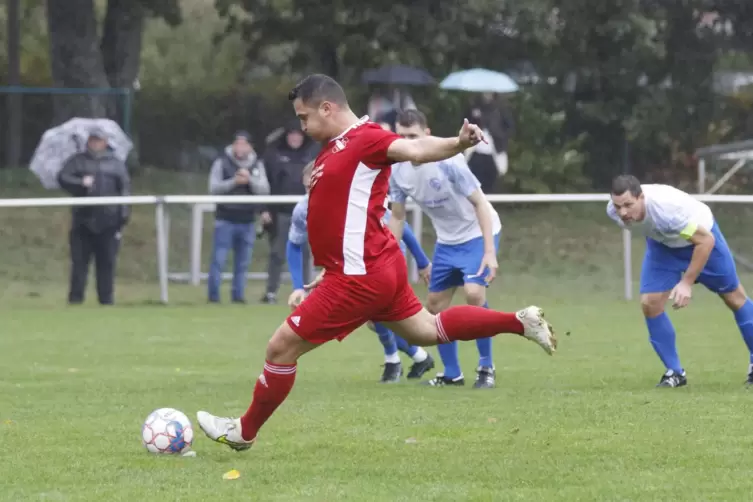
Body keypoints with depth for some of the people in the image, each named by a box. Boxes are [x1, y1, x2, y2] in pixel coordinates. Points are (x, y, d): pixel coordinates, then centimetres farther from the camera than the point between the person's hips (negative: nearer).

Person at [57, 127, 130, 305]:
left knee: (107, 263, 1)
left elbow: (125, 188, 6)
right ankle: (75, 297, 3)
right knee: (79, 260, 0)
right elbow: (63, 178, -2)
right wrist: (81, 183, -19)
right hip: (83, 220, 0)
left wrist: (124, 213, -3)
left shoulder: (116, 164, 10)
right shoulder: (78, 161, 10)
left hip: (108, 222, 0)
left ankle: (106, 298, 6)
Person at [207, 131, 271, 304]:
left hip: (247, 221, 3)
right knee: (218, 260, -6)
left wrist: (250, 179, -18)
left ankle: (238, 295, 14)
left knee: (243, 262, 6)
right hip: (225, 219, -3)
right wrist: (234, 182, -20)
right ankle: (213, 296, 0)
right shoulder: (222, 163, -2)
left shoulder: (257, 165, 7)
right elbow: (214, 188, -7)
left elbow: (264, 191, -1)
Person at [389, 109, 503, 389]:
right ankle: (452, 374, 20)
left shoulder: (447, 162, -26)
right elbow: (397, 217, 5)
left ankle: (486, 368, -10)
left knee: (474, 293, -25)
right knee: (435, 304, 5)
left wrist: (489, 251, -27)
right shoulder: (397, 171, -8)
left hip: (477, 233, -7)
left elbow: (479, 203, -21)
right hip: (447, 240, 7)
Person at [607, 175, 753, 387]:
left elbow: (706, 240, -36)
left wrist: (687, 283, -37)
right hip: (662, 241, 4)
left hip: (700, 235, -4)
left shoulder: (667, 208, -45)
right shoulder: (614, 210, -28)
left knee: (733, 296, 9)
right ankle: (674, 372, 3)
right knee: (649, 303, -12)